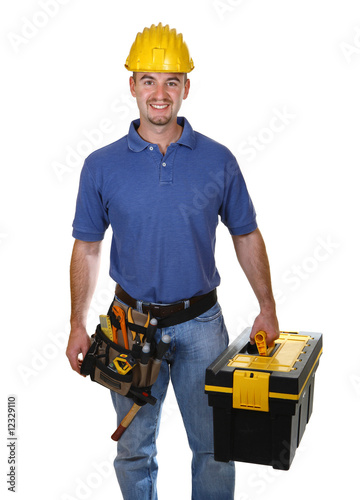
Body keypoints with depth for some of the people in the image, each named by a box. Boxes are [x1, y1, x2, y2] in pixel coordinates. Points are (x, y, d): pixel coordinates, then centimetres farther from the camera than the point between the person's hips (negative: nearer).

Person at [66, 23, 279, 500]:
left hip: (201, 322, 0)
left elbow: (247, 236, 5)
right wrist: (78, 325, 0)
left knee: (215, 445, 15)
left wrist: (267, 309, 3)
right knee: (134, 448, 17)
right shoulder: (102, 166, -4)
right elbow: (87, 249, 2)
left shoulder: (218, 160, -4)